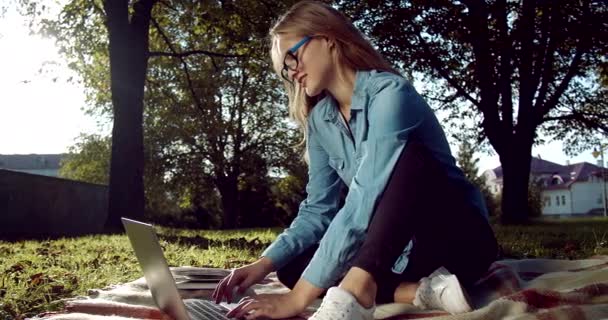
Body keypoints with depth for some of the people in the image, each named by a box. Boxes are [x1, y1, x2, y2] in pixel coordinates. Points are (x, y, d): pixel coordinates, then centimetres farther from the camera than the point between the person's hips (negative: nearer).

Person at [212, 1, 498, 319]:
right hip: (394, 249, 6)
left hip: (462, 239, -6)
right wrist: (264, 263, -13)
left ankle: (353, 294, -40)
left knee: (409, 156, -33)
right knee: (293, 266, -11)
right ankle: (422, 290, -21)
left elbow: (364, 202, -31)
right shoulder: (319, 121, 1)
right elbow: (318, 209, 2)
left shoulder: (390, 93, -22)